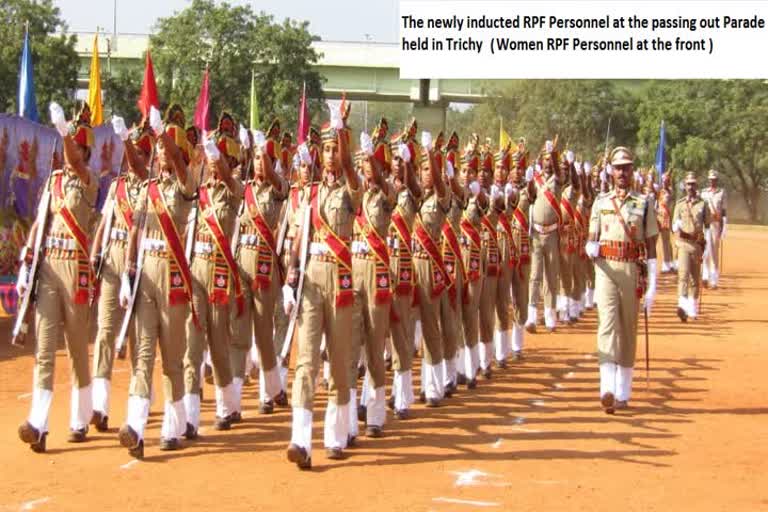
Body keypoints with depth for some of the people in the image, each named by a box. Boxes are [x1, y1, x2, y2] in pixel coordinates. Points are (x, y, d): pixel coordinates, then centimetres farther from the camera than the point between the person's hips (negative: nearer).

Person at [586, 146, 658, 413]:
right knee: (608, 322, -15)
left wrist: (651, 287, -1)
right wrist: (591, 248, -16)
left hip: (632, 271, 0)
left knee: (628, 330, 7)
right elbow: (592, 241, 10)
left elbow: (651, 247, 4)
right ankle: (607, 389, -26)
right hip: (606, 268, 0)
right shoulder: (600, 202, 9)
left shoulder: (644, 204, 6)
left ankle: (623, 393, 17)